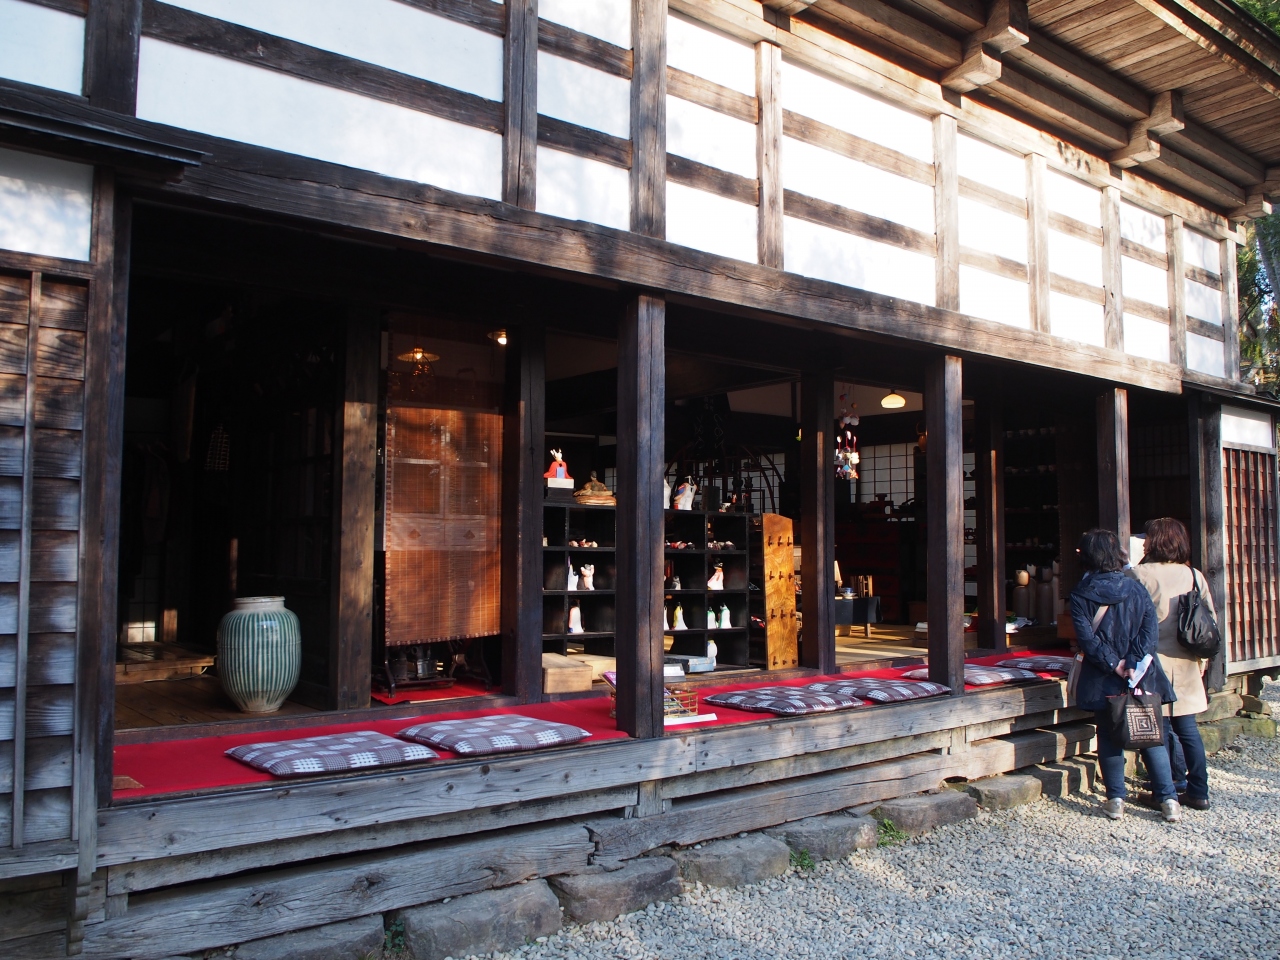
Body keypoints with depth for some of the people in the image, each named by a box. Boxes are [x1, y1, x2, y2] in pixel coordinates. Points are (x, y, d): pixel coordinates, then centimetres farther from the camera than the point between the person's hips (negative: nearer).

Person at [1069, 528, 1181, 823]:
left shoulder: (1080, 595, -5)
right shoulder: (1135, 588, 0)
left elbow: (1086, 637, -14)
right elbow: (1150, 627, -9)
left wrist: (1113, 664, -11)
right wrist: (1133, 664, -14)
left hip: (1103, 679, -1)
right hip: (1142, 677, 2)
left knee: (1109, 737, 9)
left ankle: (1116, 800, 10)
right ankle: (1168, 799, 9)